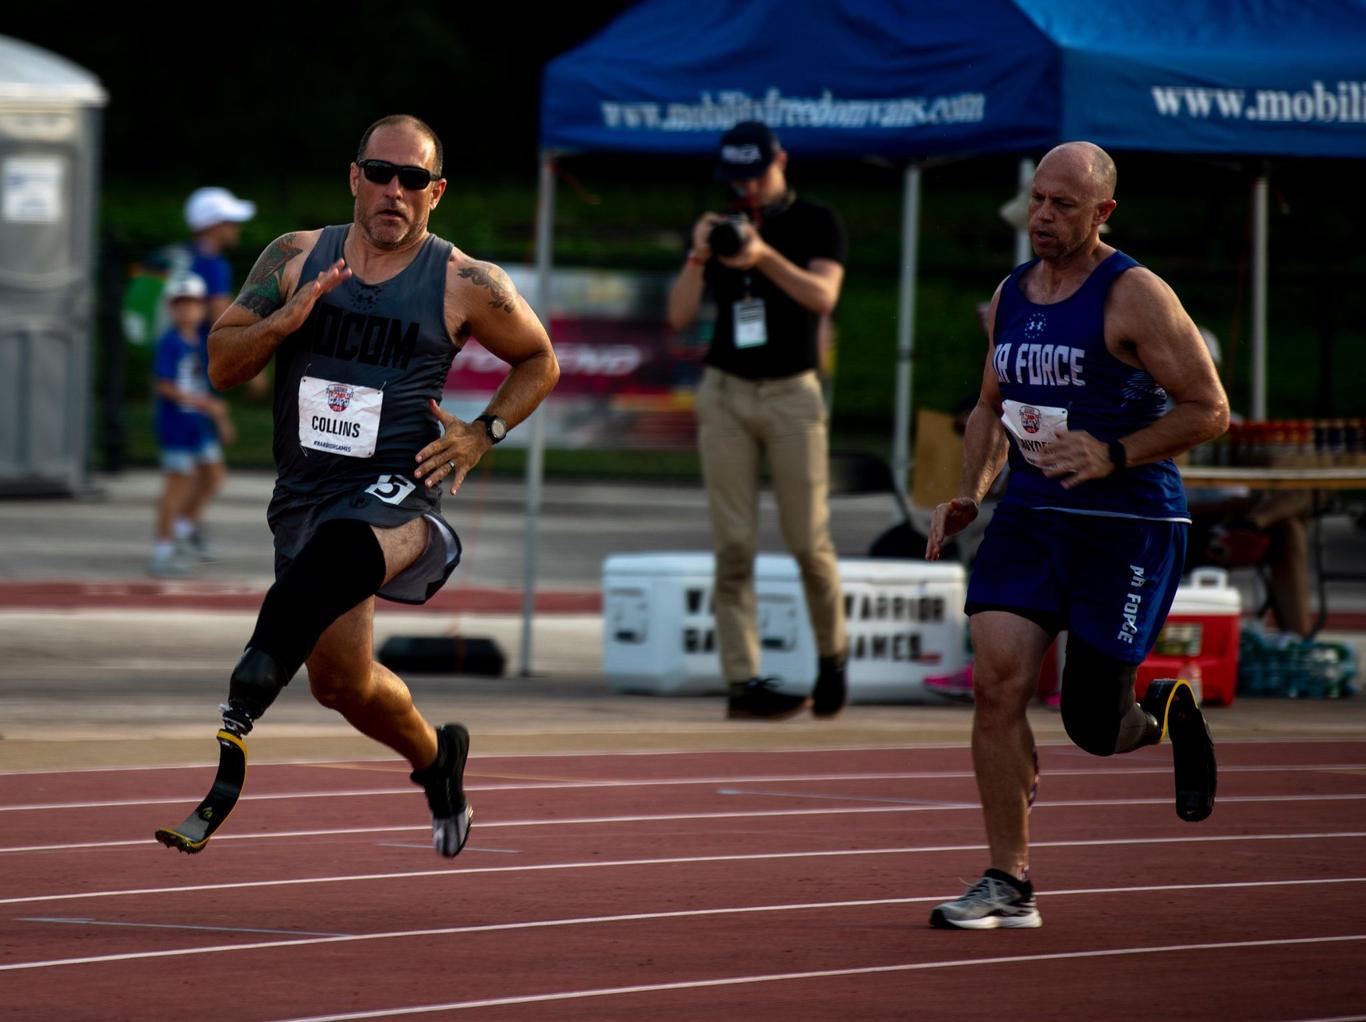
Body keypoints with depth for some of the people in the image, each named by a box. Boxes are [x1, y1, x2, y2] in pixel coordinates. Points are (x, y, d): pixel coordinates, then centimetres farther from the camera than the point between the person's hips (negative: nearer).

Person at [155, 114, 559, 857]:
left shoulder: (466, 286, -1)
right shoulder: (296, 259, 5)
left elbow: (539, 362, 15)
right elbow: (221, 365, 5)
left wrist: (484, 434, -1)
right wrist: (285, 320, -14)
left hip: (398, 493, -5)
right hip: (306, 493, 5)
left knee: (340, 552, -39)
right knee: (343, 679, 6)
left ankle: (243, 709, -55)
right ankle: (435, 757, 38)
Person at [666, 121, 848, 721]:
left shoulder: (816, 223, 2)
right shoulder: (721, 228, 10)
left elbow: (823, 295, -15)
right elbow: (679, 317, 4)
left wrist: (764, 256, -29)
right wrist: (698, 256, -12)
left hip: (792, 394, -2)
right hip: (725, 394, 2)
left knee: (809, 541, -4)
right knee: (733, 546, -4)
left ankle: (831, 655, 19)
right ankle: (742, 680, -6)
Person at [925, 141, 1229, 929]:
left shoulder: (1134, 297, -11)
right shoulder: (1011, 296, 9)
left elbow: (1209, 410, -10)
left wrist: (1113, 457, -21)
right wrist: (969, 494, 9)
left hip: (1128, 524, -5)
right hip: (1031, 514, 5)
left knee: (1094, 727, -1)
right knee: (998, 682, -14)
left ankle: (1169, 714, 37)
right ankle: (1009, 886, -6)